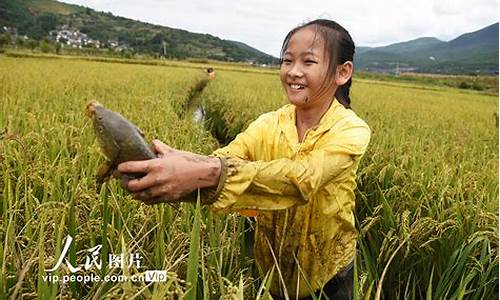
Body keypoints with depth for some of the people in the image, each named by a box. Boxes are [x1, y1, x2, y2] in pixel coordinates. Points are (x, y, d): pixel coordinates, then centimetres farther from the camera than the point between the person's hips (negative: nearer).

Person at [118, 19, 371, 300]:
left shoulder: (351, 130, -20)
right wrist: (166, 164, -46)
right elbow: (221, 160, -25)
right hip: (271, 270, 4)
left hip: (328, 276, -3)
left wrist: (205, 174, -51)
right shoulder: (268, 124, -8)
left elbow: (302, 177, -39)